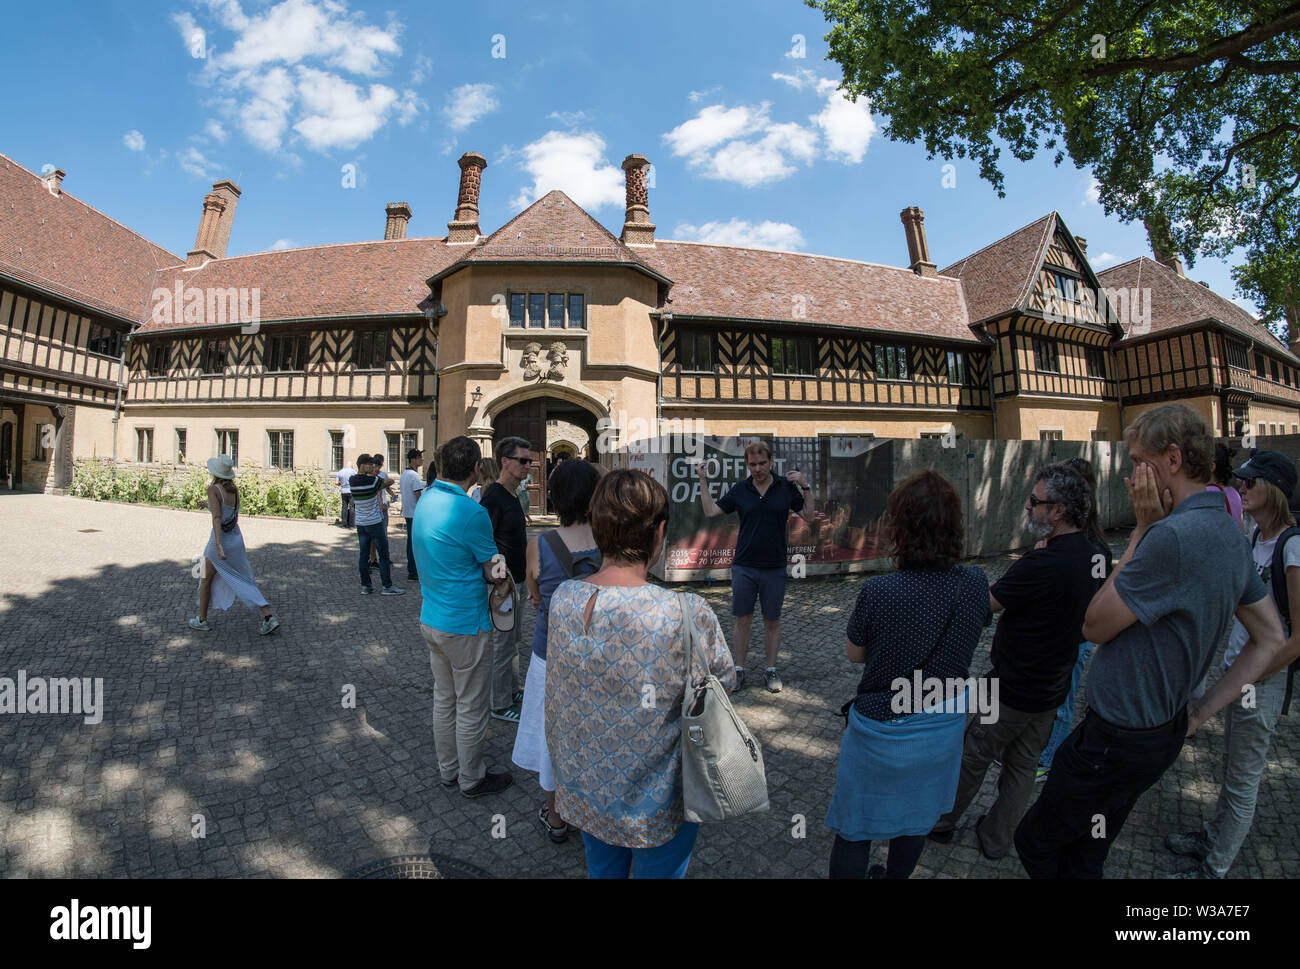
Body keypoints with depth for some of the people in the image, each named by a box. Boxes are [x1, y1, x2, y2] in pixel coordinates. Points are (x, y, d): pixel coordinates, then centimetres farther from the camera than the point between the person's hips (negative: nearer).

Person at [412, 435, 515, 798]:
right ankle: (471, 779, 27)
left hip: (431, 617, 8)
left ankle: (448, 771, 37)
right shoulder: (471, 512, -24)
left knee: (444, 699, 21)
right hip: (465, 625, -8)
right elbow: (494, 572, -15)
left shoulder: (425, 500, 3)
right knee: (471, 707, 10)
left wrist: (486, 575, 4)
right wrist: (499, 577, 6)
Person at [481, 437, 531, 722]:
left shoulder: (512, 495, 9)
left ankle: (512, 692, 37)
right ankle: (500, 705, 18)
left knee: (512, 641, 21)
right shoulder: (493, 497, -20)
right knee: (502, 645, 3)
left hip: (514, 579, 10)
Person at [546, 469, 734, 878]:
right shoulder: (688, 616, -31)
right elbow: (722, 678, -13)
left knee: (601, 870, 29)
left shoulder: (562, 599, -17)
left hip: (584, 787, 5)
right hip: (655, 801, -4)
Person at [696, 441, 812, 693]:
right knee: (742, 619, 7)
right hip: (744, 567, 1)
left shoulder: (786, 487, -2)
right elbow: (710, 511, 4)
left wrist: (805, 487, -16)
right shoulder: (740, 490, 1)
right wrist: (703, 480, -2)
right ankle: (739, 670, 19)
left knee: (772, 621, 10)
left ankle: (771, 670, 25)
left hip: (774, 568, -1)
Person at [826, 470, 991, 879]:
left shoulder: (878, 591, -28)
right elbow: (975, 627, 4)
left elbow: (853, 654, -12)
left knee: (854, 829, 17)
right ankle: (896, 876, 51)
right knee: (915, 820, 29)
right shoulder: (976, 583, -16)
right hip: (945, 725, 5)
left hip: (880, 730, -5)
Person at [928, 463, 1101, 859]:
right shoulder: (1090, 556, -2)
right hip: (1052, 688, 8)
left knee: (972, 758, 12)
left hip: (1012, 689, -8)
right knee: (1023, 767, 19)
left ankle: (941, 821, 31)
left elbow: (987, 602, -21)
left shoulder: (1041, 564, -29)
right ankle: (996, 841, 35)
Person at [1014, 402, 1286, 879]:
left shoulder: (1173, 535, -28)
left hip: (1114, 741, -9)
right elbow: (1271, 639, 13)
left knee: (1035, 844, 11)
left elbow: (1094, 625, -18)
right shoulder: (1231, 534, 4)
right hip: (1163, 730, 9)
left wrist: (1141, 529, -16)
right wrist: (1202, 711, 9)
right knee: (1084, 857, 26)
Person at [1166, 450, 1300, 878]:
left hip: (1260, 682, -7)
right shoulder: (1256, 534, 4)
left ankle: (1215, 866, 23)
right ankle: (1213, 836, 39)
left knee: (1243, 779, 8)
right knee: (1231, 767, 22)